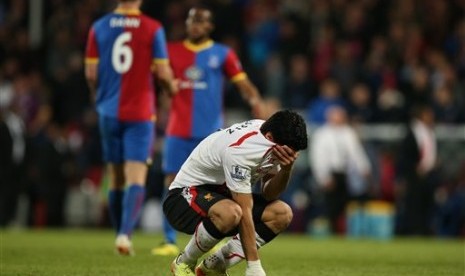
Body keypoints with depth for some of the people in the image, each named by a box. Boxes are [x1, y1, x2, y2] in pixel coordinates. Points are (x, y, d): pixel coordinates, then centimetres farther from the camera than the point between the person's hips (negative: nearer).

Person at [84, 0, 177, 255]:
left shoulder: (98, 28, 1)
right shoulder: (153, 29, -6)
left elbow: (91, 74, 2)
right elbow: (163, 74, -5)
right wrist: (172, 88, 18)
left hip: (109, 112, 3)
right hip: (140, 113, -3)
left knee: (116, 179, 14)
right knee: (136, 178, -6)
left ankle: (121, 234, 23)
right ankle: (125, 233, -24)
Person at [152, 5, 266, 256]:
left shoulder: (222, 54, 4)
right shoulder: (172, 51, 8)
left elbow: (242, 82, -2)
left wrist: (256, 101, -17)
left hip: (210, 131, -1)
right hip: (178, 130, 1)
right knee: (172, 183, -4)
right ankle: (169, 241, 0)